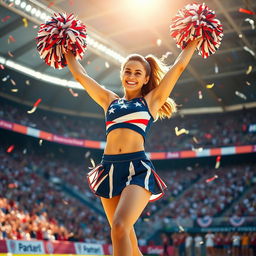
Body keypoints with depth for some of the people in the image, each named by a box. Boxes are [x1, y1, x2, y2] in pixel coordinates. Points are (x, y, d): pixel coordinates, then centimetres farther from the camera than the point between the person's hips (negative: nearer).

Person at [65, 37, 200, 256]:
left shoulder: (151, 100, 12)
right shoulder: (109, 100, 20)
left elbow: (178, 67, 14)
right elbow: (80, 75, 26)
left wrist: (194, 41, 22)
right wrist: (68, 52, 35)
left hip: (138, 168, -4)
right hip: (110, 169, 4)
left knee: (120, 228, -24)